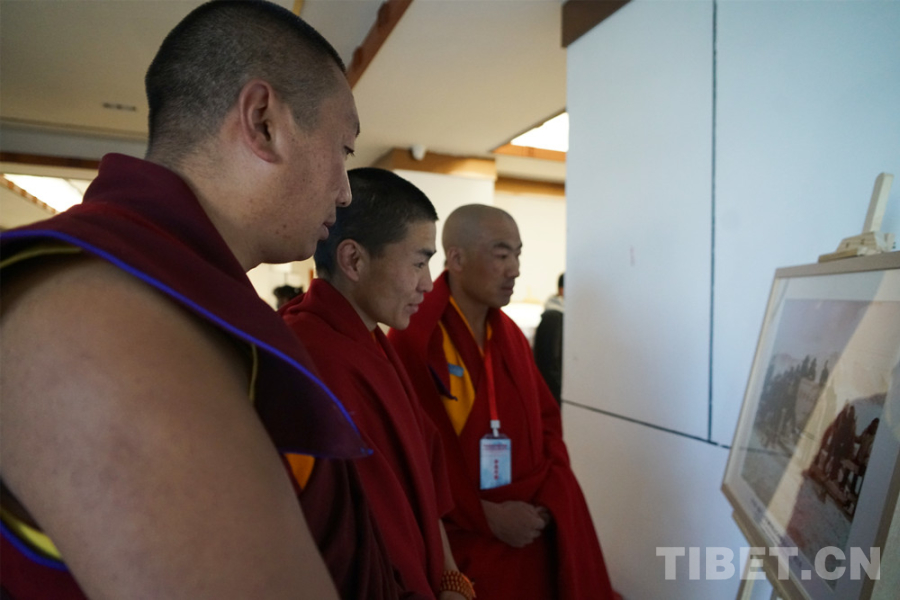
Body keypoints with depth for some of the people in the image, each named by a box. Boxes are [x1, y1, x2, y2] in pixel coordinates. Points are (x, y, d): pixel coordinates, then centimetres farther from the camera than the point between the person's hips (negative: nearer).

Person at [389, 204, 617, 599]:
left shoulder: (509, 333, 5)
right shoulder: (411, 339, -17)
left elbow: (546, 417, 9)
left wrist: (551, 498, -4)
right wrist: (485, 515, -15)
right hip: (461, 547, -6)